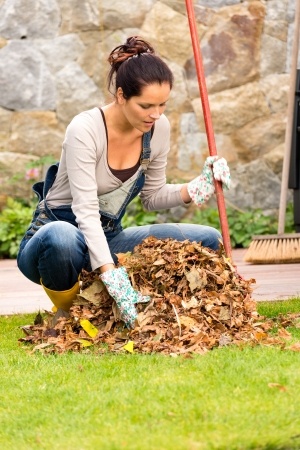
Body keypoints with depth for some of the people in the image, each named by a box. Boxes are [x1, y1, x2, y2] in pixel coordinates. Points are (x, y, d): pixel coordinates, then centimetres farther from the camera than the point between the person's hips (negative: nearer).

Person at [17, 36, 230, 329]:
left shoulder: (158, 129, -6)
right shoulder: (86, 129, -25)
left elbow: (152, 196, 7)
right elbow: (85, 211, -32)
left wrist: (197, 189, -12)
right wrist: (112, 277, -42)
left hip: (108, 239, 6)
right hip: (52, 236, -6)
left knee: (208, 241, -6)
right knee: (62, 238, -44)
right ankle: (67, 314, -12)